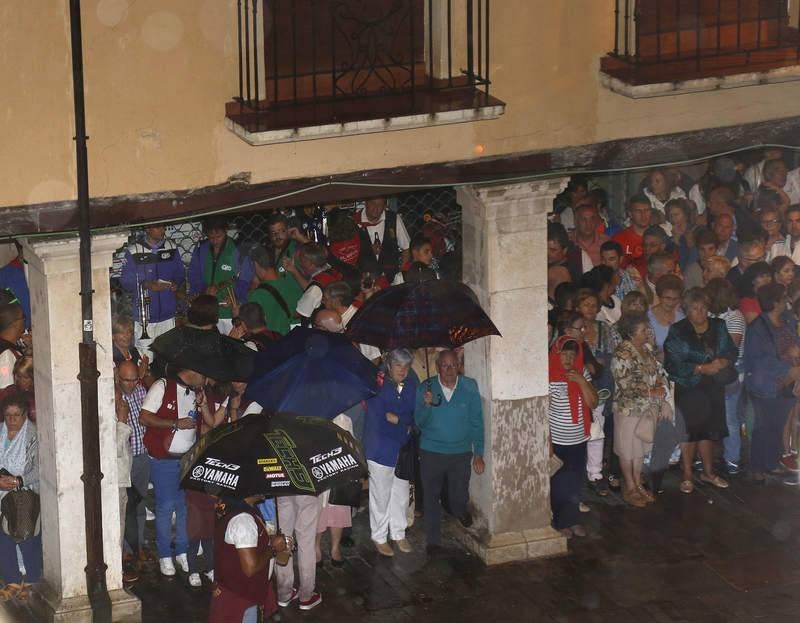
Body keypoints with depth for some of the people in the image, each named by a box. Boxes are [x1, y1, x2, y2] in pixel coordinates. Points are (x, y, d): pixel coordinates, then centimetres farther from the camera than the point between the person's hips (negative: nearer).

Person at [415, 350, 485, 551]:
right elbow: (419, 422, -7)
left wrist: (479, 454, -2)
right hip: (431, 452, 0)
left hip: (461, 452, 0)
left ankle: (460, 511, 48)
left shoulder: (469, 387, -6)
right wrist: (426, 405, -27)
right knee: (431, 498, 8)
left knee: (459, 496, 11)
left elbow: (477, 422, -1)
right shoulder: (426, 388, -6)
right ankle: (433, 541, 23)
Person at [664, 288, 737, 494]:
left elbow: (731, 353, 6)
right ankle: (687, 476, 8)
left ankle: (708, 471, 27)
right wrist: (703, 368, -20)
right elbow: (674, 364, -16)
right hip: (688, 390, -4)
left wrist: (722, 363, -16)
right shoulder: (677, 332, -8)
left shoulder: (718, 327, 8)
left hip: (713, 388, 4)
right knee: (690, 430, -3)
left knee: (709, 430, 12)